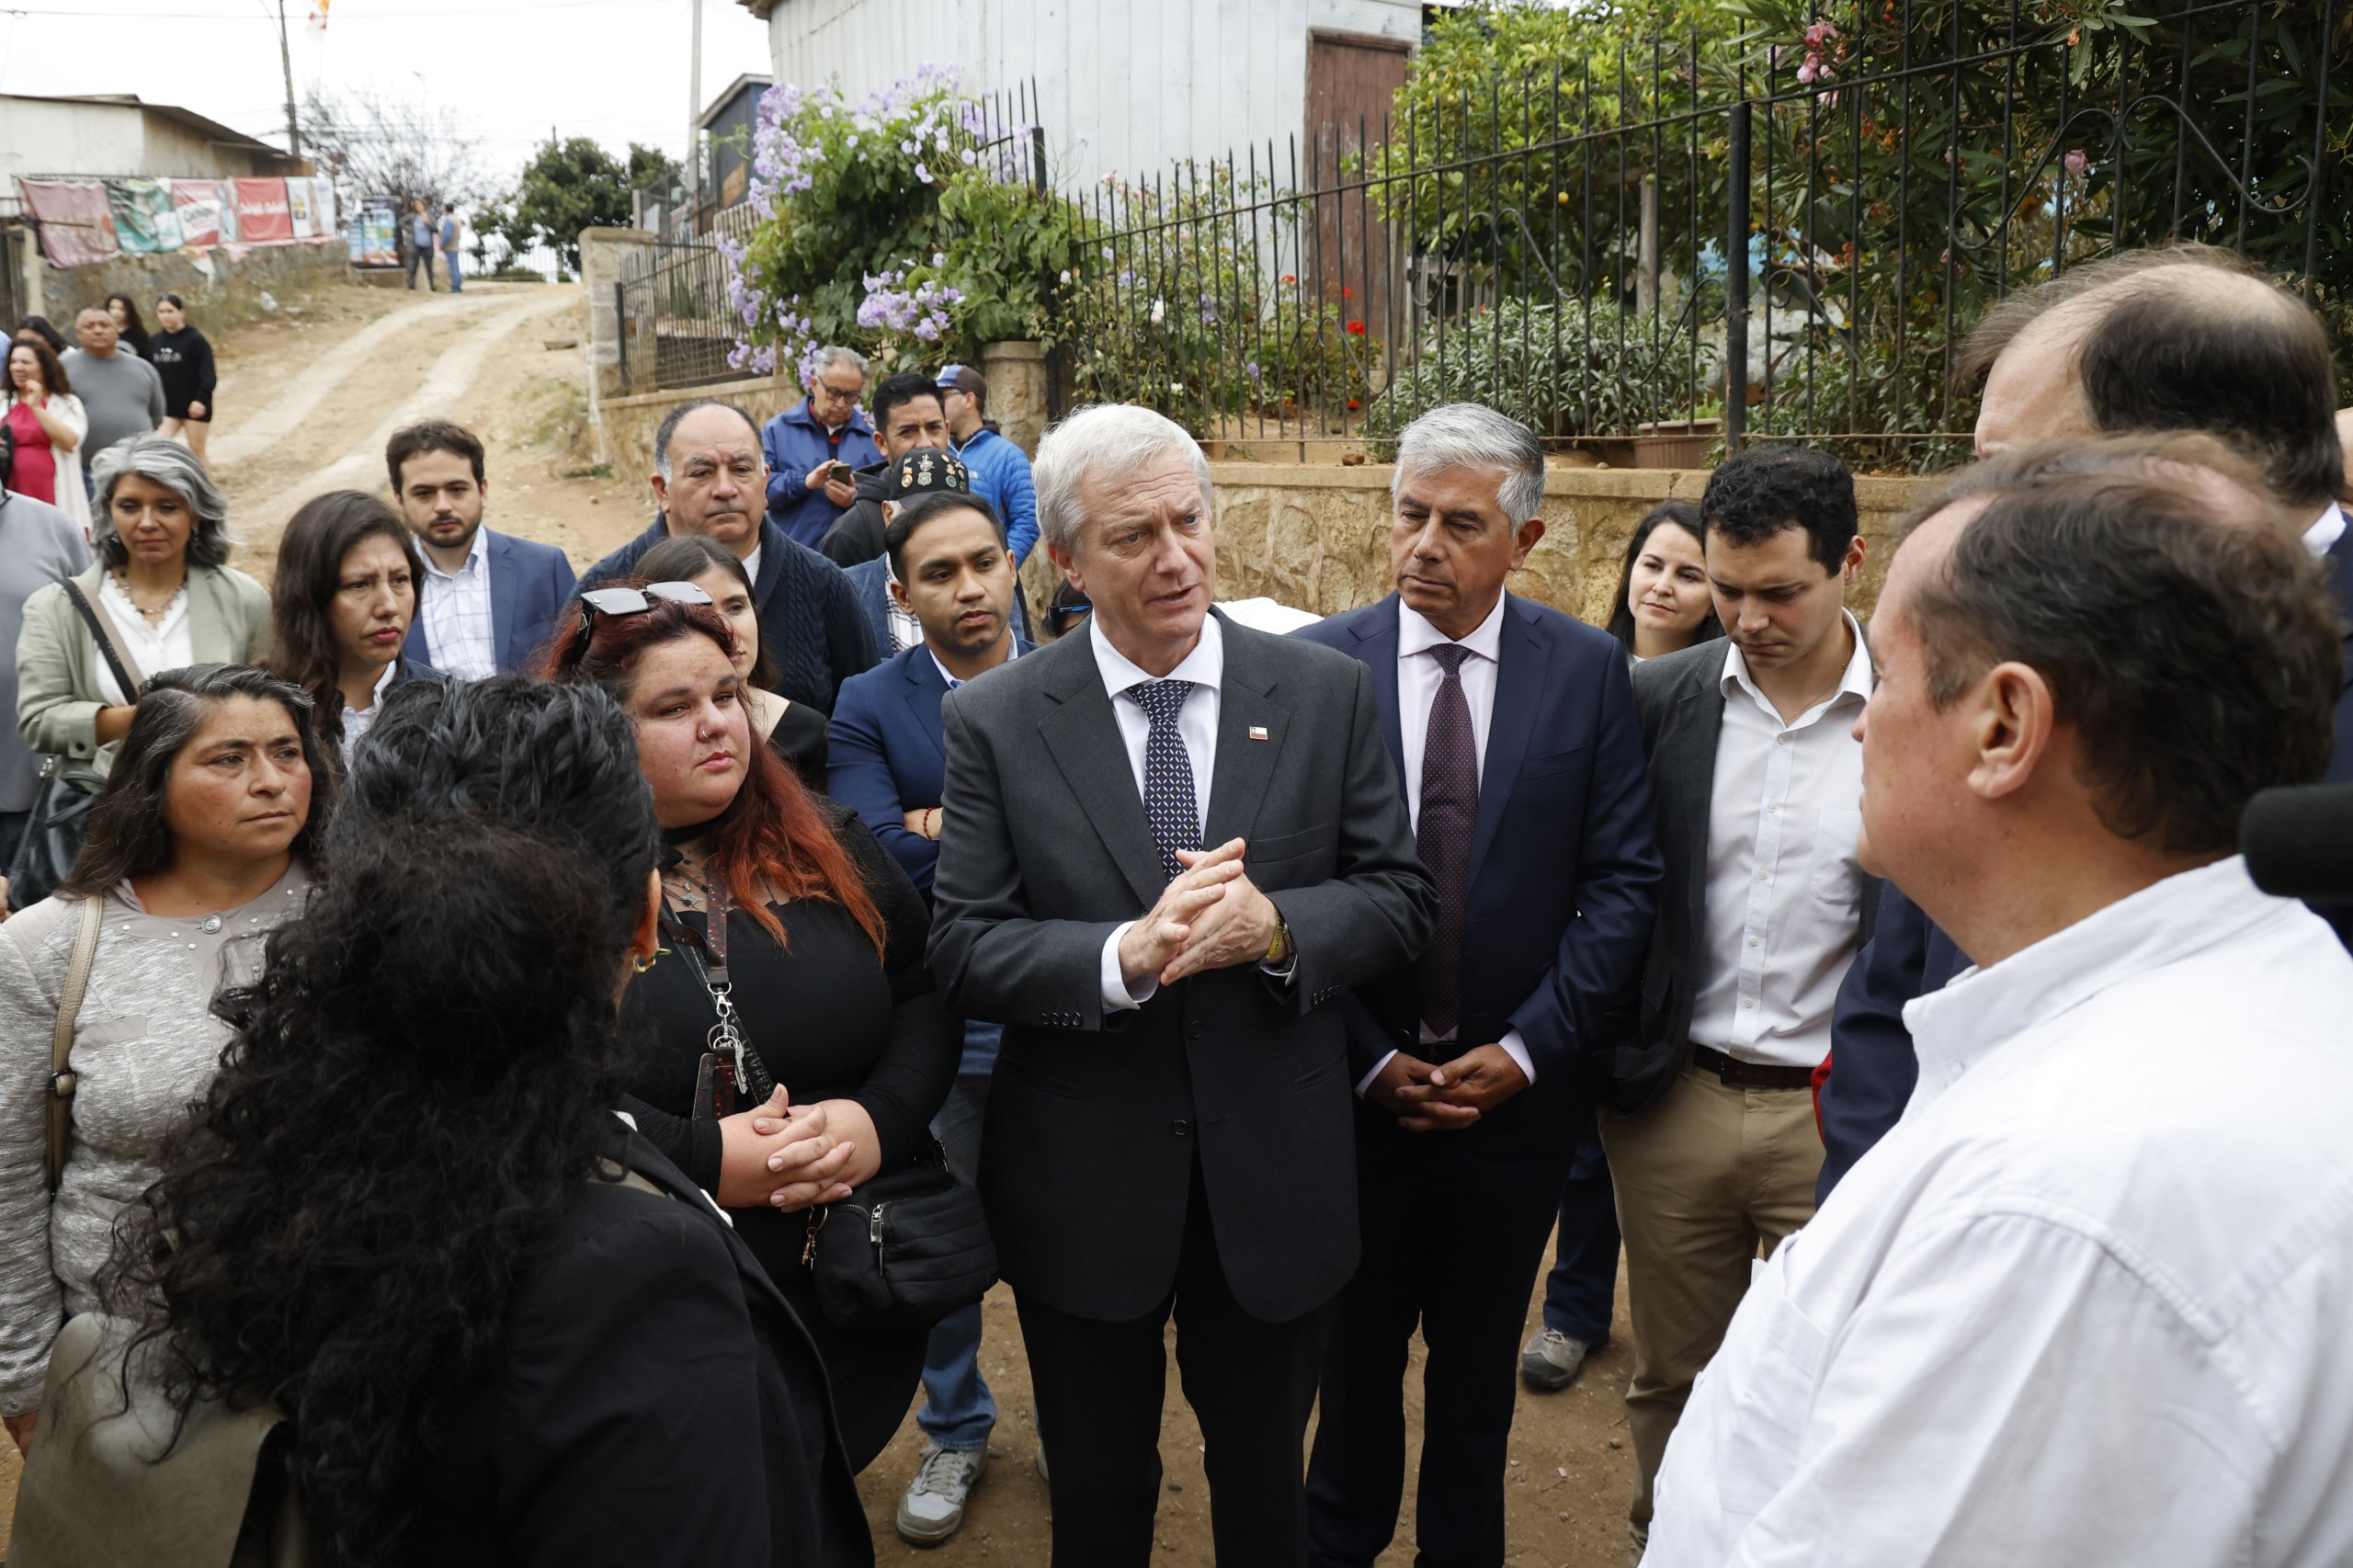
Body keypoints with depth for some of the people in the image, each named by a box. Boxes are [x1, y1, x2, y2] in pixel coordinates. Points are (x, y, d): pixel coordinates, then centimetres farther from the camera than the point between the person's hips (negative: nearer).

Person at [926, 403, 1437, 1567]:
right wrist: (1127, 955, -28)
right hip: (1083, 1189, 0)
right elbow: (964, 948, -11)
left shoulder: (1327, 692, -5)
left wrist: (1277, 926, -24)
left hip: (1276, 1177, 1)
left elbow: (1399, 898, -3)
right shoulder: (993, 722, -8)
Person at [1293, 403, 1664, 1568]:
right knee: (1356, 1350, 18)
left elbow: (1624, 881, -5)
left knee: (1479, 1364, 19)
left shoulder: (1588, 669, -5)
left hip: (1518, 1084, 1)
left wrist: (1528, 1047, -11)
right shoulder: (1317, 665, -7)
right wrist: (1370, 1056, -10)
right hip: (1361, 1083, 0)